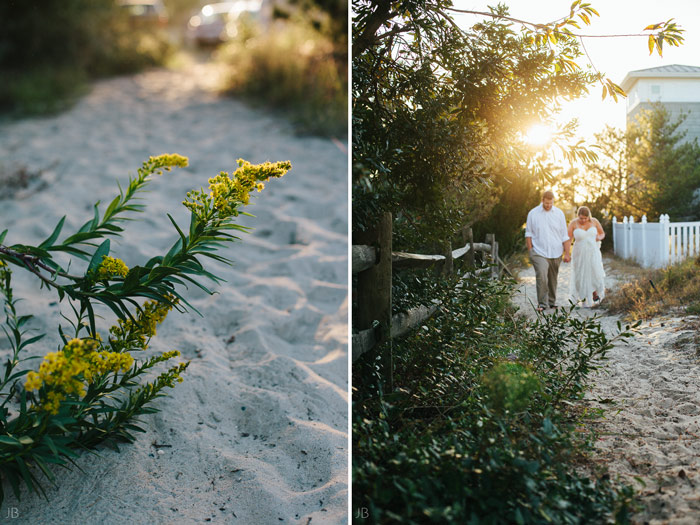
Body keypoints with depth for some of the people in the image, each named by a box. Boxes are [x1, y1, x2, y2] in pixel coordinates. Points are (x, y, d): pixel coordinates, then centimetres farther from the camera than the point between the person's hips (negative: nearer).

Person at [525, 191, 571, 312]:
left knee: (553, 279, 11)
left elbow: (564, 235, 6)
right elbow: (529, 233, 6)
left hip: (556, 253, 2)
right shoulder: (533, 213, -1)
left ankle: (552, 302, 26)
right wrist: (530, 250, 0)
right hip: (539, 252, -2)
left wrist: (567, 253, 3)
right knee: (541, 277, -18)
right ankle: (542, 303, -12)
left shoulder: (559, 214, 3)